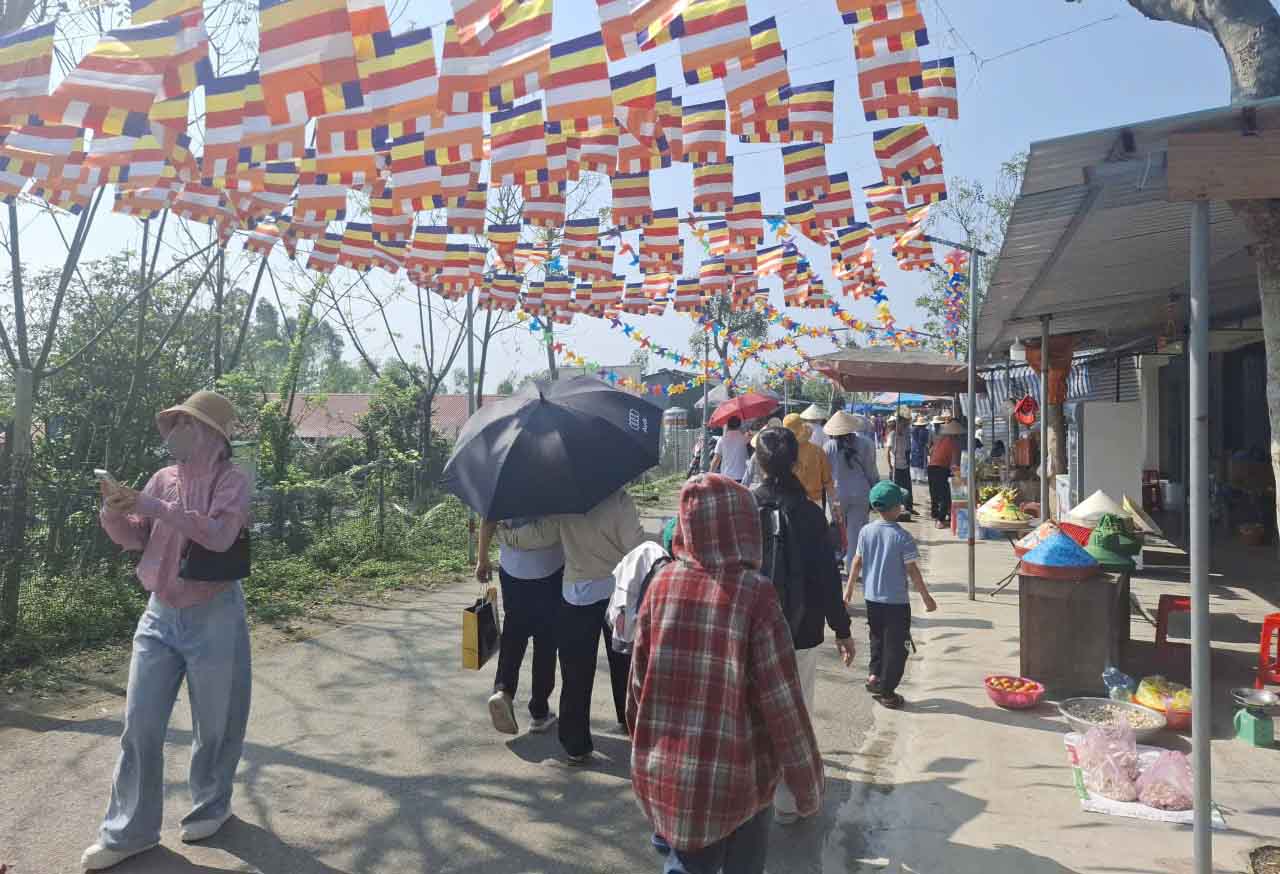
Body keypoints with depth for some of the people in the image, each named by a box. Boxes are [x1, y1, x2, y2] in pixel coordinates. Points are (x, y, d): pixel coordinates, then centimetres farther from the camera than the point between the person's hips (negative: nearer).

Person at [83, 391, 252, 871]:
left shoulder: (230, 479, -11)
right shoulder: (164, 478, 5)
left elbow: (219, 535, -26)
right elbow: (135, 539, 8)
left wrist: (157, 508, -30)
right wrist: (115, 511, -12)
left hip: (214, 616, -5)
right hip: (160, 615, 5)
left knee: (214, 724, 10)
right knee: (139, 724, 8)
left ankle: (210, 807, 33)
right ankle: (127, 831, 22)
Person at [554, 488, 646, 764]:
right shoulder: (619, 498, -17)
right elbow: (636, 547, -14)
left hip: (574, 593, 0)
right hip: (618, 589, 0)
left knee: (576, 671, 8)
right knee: (625, 662, 20)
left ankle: (576, 744, 14)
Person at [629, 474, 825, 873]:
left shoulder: (664, 582, -5)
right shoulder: (754, 593, -16)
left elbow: (639, 677, 2)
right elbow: (782, 701, -14)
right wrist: (807, 782, -2)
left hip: (663, 774, 4)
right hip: (736, 776, -3)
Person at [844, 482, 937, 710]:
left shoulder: (866, 532, -3)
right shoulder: (902, 537, -16)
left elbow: (857, 562, 4)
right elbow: (912, 570, -13)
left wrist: (849, 588, 16)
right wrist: (926, 597, -3)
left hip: (871, 597, 5)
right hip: (896, 601, -5)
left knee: (877, 638, 25)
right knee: (895, 646, 6)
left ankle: (874, 675, 22)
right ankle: (887, 691, 9)